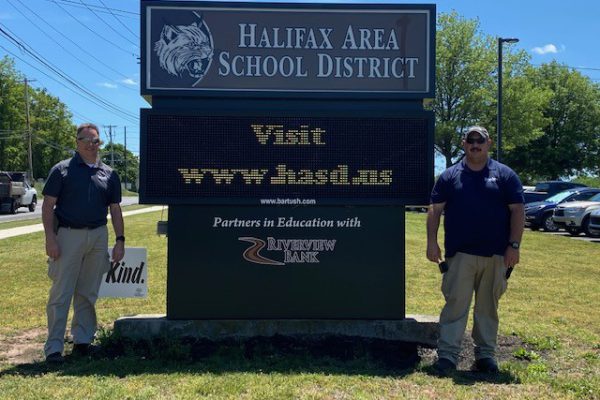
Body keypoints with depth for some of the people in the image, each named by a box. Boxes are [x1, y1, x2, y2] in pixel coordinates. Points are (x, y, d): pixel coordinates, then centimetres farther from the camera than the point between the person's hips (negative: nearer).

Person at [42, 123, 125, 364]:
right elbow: (48, 205, -3)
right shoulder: (62, 170, 0)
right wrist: (50, 238, -12)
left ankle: (82, 339, 22)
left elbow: (115, 209, 12)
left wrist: (120, 240, 5)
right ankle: (54, 346, 3)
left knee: (88, 293, 11)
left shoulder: (109, 174, 10)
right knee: (61, 293, -3)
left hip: (98, 236, 3)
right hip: (68, 235, -3)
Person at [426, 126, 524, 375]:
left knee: (488, 306, 10)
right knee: (456, 303, -5)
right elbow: (435, 209, 5)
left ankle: (486, 354, 21)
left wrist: (514, 246, -5)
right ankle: (447, 355, -2)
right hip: (460, 254, -1)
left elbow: (517, 211, 4)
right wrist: (432, 243, -4)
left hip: (496, 254, 1)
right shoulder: (450, 176, 8)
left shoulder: (505, 175, 7)